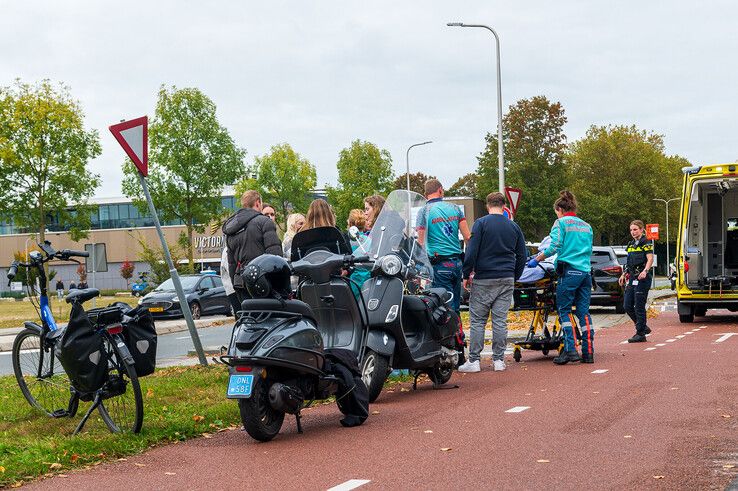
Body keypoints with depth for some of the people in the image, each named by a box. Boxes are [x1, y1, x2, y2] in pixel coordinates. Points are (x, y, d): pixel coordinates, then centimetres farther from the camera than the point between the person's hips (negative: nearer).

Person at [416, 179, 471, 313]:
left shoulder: (424, 211, -3)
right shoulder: (455, 208, 8)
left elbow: (421, 242, -4)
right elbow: (467, 237, 6)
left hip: (440, 265, -4)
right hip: (457, 261, 4)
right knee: (456, 308, 12)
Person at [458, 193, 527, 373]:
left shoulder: (481, 223, -5)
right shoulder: (514, 227, 9)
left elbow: (471, 251, -10)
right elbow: (522, 255, 13)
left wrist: (466, 274, -1)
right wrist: (515, 277, 23)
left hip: (483, 279, -4)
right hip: (507, 280, 4)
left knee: (477, 320, 1)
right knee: (500, 320, 6)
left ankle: (473, 361, -1)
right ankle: (498, 360, 7)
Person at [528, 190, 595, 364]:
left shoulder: (561, 223, 0)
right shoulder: (586, 226, 19)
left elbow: (555, 246, -10)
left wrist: (536, 260, -2)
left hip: (569, 272, -6)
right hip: (586, 272, 6)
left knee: (564, 310, 0)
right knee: (584, 311, 6)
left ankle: (570, 350, -10)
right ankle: (588, 352, 3)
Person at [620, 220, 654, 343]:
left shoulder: (646, 243, -5)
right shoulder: (631, 244, 18)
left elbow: (650, 259, -16)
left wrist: (645, 271, -31)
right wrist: (623, 275, 21)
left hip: (642, 278, -8)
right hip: (632, 278, 8)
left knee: (639, 307, -6)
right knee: (627, 306, 6)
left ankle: (640, 334, 1)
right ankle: (643, 327, 21)